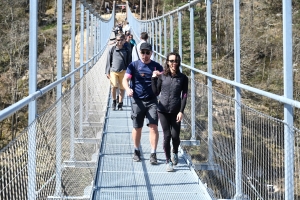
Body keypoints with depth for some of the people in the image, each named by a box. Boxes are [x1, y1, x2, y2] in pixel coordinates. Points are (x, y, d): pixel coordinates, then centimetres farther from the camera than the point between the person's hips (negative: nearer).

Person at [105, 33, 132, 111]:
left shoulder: (126, 50, 6)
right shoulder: (112, 49, 4)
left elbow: (129, 62, 12)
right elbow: (108, 61, 8)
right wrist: (107, 72, 5)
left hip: (123, 71, 1)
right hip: (113, 71, -1)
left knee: (122, 88, 4)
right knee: (114, 86, -17)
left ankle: (120, 104, 18)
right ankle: (114, 101, 6)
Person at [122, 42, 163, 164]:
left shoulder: (157, 66, 6)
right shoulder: (133, 65, 3)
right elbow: (125, 79, -3)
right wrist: (127, 89, -25)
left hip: (152, 100, 0)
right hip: (137, 100, 0)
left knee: (153, 126, -9)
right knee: (137, 127, 10)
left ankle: (153, 154, -5)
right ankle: (136, 151, 29)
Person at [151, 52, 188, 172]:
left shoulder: (182, 78, 1)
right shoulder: (162, 76, 3)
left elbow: (184, 95, -1)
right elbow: (156, 92, 5)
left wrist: (181, 111, -8)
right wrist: (154, 79, -5)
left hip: (175, 111, 0)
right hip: (163, 110, 0)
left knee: (175, 135, -4)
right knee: (167, 135, -1)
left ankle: (175, 153, 29)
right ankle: (168, 161, 13)